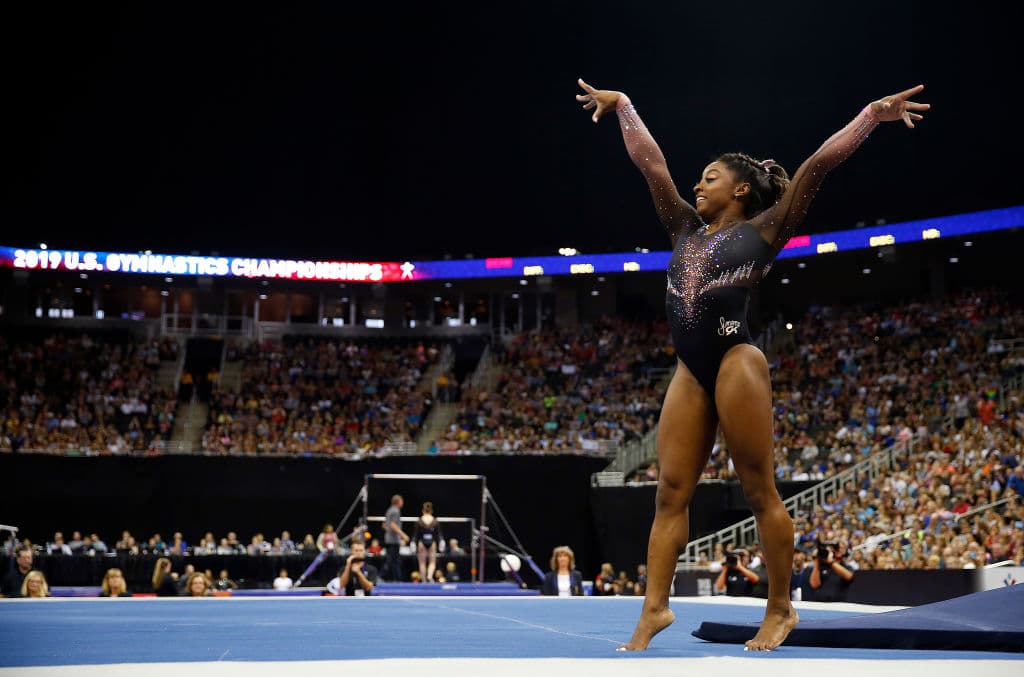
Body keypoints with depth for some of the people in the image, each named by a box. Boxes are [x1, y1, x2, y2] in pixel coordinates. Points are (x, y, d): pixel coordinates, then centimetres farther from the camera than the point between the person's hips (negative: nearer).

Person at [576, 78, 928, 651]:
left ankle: (781, 609, 8)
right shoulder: (686, 230, 21)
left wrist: (873, 114, -3)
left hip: (736, 362, -6)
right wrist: (623, 106, 28)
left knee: (760, 491, -1)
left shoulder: (762, 230, 6)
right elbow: (650, 162, 24)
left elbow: (819, 164, 1)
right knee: (671, 492, 1)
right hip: (690, 371, 6)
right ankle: (655, 609, 3)